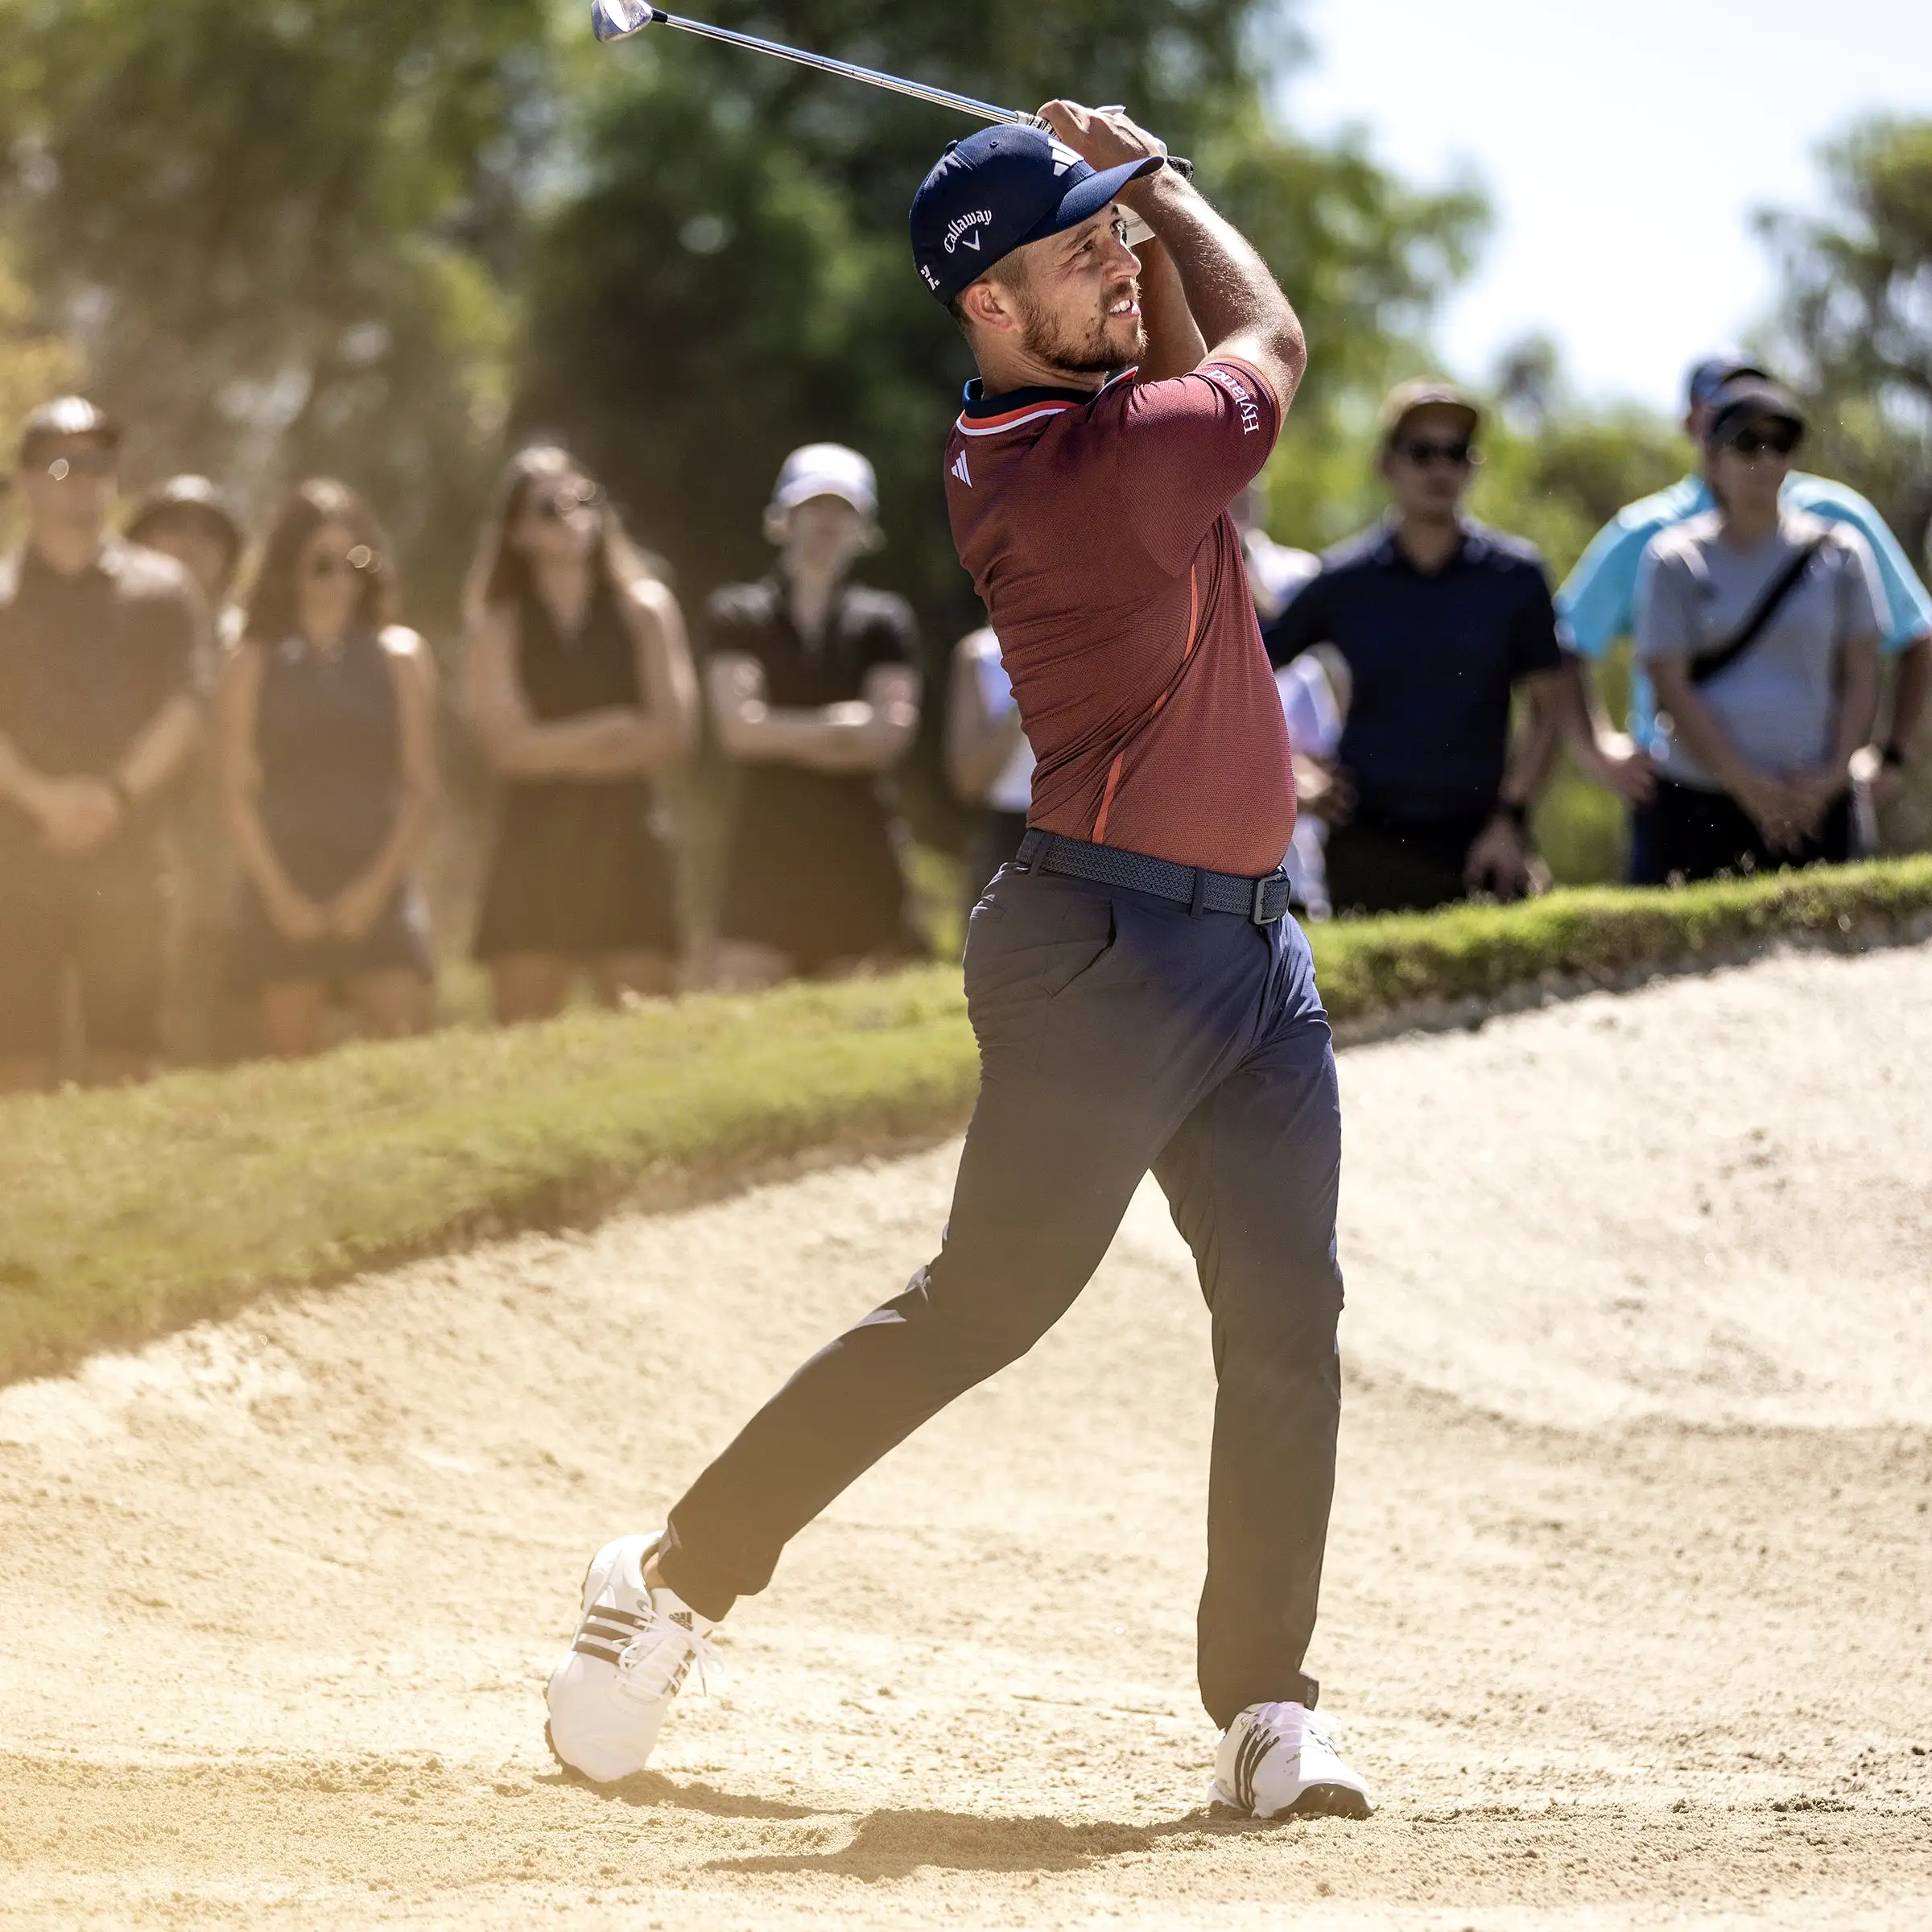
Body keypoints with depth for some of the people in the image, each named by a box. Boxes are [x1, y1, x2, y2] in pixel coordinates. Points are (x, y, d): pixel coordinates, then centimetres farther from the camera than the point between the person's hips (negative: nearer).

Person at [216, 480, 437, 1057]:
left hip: (376, 894, 0)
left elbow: (421, 788, 6)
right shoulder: (254, 663, 8)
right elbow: (238, 791, 3)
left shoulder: (400, 656, 9)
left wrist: (376, 887, -6)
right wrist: (280, 895, -7)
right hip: (284, 895, 0)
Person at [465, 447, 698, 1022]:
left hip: (627, 845, 0)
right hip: (535, 848, 0)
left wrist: (558, 750, -4)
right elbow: (506, 745, -5)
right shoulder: (499, 625, 7)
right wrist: (612, 731, -6)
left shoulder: (645, 608, 9)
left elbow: (675, 732, -2)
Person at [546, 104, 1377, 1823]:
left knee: (1289, 1323, 2)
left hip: (1252, 939, 9)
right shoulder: (1104, 458, -19)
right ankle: (682, 1575, 11)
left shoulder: (1016, 444, 8)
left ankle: (1266, 1704, 3)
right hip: (1111, 946, -9)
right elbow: (1271, 343, 0)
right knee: (980, 1308, -2)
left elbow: (1195, 360, 27)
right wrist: (1157, 176, 12)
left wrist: (1126, 178, 14)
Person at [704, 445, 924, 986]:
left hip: (858, 851, 1)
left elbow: (891, 734, -4)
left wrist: (782, 735, -6)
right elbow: (738, 726, -6)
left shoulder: (883, 622, 8)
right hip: (766, 846, -1)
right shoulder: (739, 616, 8)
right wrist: (839, 725, -6)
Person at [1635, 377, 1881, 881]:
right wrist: (1746, 783, -11)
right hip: (1698, 801, -1)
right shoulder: (1674, 559, 5)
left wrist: (1835, 774, -5)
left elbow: (1861, 674, 10)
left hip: (1814, 802, 1)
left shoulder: (1839, 551, 11)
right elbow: (1672, 686, -2)